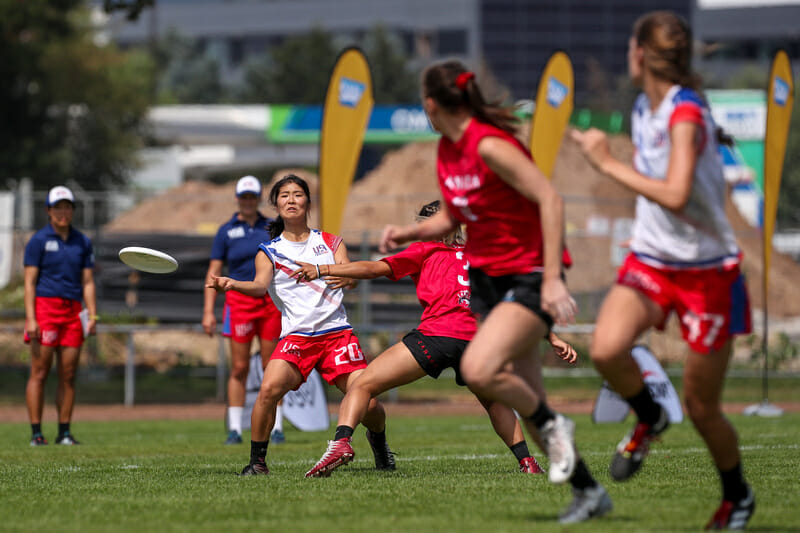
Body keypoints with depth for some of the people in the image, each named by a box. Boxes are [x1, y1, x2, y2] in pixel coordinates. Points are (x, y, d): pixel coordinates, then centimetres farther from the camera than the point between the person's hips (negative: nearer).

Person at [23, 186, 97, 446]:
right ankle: (36, 433, -4)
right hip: (44, 306, -4)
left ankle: (64, 432, 7)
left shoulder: (82, 242, 13)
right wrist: (30, 318, -12)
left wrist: (92, 315, 4)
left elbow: (87, 281, 15)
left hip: (72, 312, 4)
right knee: (39, 373, -6)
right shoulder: (39, 240, 1)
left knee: (68, 375, 2)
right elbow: (30, 281, -3)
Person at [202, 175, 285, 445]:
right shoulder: (227, 231, 4)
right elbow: (213, 272, 3)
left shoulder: (272, 228, 8)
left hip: (271, 300, 1)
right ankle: (235, 430, 1)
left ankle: (276, 428, 5)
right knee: (239, 367, -3)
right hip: (239, 301, -1)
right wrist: (208, 311, -4)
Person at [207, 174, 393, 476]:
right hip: (296, 335, -1)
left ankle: (378, 440, 26)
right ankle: (257, 460, -14)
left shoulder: (330, 242, 14)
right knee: (269, 389, -29)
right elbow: (261, 285, -8)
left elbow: (351, 278, -1)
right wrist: (231, 284, -30)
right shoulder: (269, 251, 11)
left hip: (337, 332, 1)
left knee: (367, 404, -9)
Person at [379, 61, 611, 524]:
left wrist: (552, 278, -28)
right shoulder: (447, 151, 7)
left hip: (530, 277, -9)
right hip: (487, 277, 9)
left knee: (478, 369, -28)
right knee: (524, 398, 6)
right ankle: (589, 491, 16)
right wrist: (408, 233, 3)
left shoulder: (489, 146, -20)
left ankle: (553, 426, -3)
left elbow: (550, 200, -25)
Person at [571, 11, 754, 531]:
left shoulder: (686, 114, -20)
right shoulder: (644, 109, 6)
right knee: (606, 349, -24)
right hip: (650, 260, 6)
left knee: (702, 408, 3)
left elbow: (675, 195, -32)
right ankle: (650, 417, 8)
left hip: (707, 271, -6)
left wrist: (608, 162, -25)